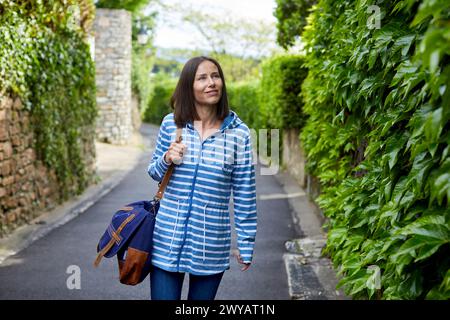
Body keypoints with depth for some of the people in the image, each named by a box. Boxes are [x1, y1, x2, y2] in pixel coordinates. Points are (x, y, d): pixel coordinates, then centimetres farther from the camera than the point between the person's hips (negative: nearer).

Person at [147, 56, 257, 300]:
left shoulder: (238, 133, -5)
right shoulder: (171, 124, -1)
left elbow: (244, 193, 0)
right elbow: (153, 172, 12)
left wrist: (246, 243, 2)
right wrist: (166, 160, -11)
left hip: (212, 245, 0)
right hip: (167, 239, 1)